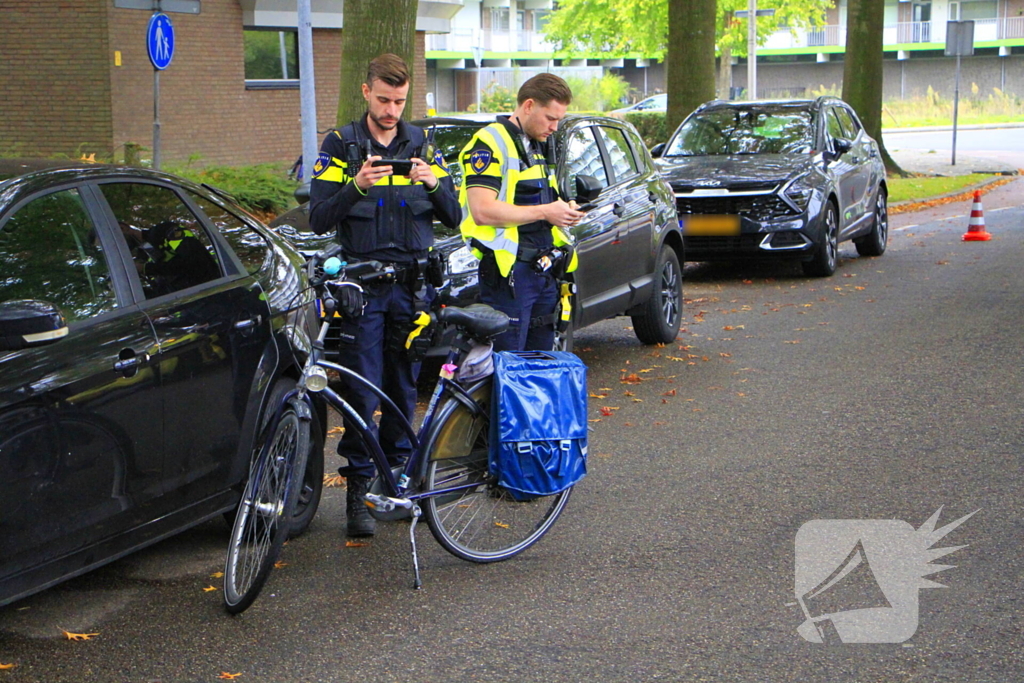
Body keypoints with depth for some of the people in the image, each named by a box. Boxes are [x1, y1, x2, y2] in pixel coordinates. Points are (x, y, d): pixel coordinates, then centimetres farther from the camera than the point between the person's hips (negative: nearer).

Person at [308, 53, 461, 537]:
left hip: (411, 283, 3)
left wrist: (435, 184, -14)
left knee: (405, 387, 8)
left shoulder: (421, 145, 10)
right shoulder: (341, 145, 1)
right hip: (361, 285, -3)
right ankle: (359, 489, 2)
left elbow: (453, 217, 6)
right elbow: (318, 219, -6)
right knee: (362, 392, -4)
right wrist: (356, 186, -23)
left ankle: (399, 473, 20)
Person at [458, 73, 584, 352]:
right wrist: (544, 212, -16)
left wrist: (564, 211, 8)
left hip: (544, 273, 9)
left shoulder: (539, 147, 20)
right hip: (509, 271, -9)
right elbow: (483, 211, -21)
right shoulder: (490, 143, -10)